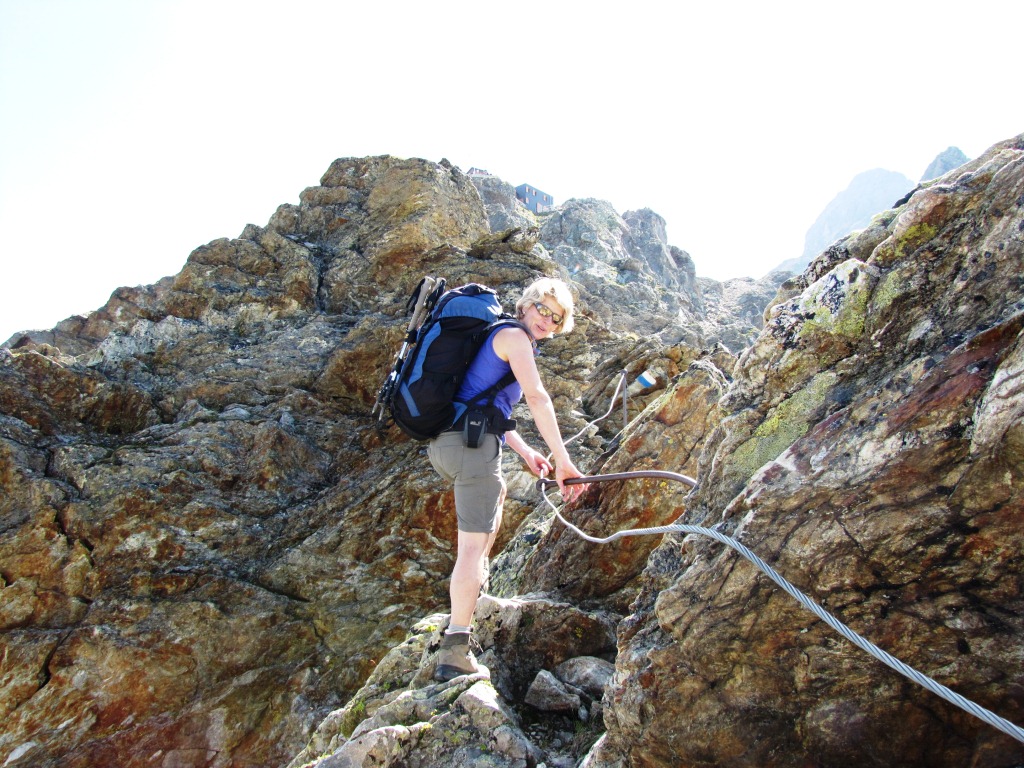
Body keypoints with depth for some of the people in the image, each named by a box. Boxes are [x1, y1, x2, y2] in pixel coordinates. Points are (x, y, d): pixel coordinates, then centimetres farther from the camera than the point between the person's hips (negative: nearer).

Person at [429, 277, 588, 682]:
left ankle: (471, 592, 35)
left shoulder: (500, 338, 26)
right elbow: (536, 397, -16)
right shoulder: (513, 336, -4)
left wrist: (524, 451, 25)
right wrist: (563, 460, -18)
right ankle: (454, 654, -11)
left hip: (443, 442, 10)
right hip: (471, 443, -10)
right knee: (474, 543, -11)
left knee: (497, 495, 34)